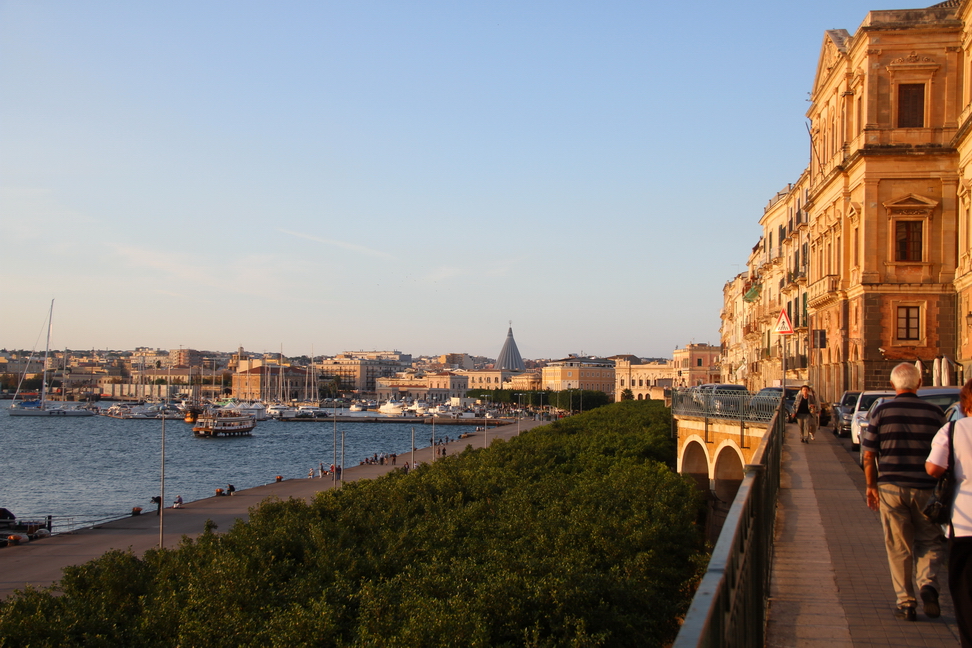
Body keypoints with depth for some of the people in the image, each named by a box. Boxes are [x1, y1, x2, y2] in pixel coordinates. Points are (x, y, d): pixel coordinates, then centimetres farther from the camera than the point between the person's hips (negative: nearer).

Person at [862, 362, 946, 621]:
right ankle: (928, 583, -7)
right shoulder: (934, 412, -1)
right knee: (930, 541, 16)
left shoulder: (882, 411, -3)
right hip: (926, 489, 0)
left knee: (898, 547, 7)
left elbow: (869, 455, -2)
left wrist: (871, 486, 9)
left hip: (891, 487, 0)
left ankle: (905, 602, 9)